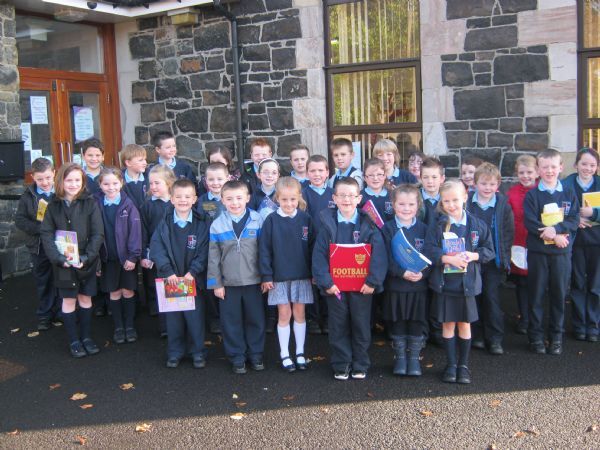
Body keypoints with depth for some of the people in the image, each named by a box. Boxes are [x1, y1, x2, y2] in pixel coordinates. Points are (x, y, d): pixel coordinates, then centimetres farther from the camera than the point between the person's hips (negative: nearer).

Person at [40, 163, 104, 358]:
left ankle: (86, 337, 25)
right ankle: (74, 340, 20)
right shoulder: (54, 205, -1)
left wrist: (87, 257, -18)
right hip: (63, 262, 1)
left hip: (86, 261, 0)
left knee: (85, 298, 11)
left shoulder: (90, 203, -6)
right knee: (69, 300, 8)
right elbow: (46, 234, -5)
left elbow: (98, 234, -8)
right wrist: (59, 258, -16)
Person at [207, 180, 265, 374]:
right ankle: (237, 358, 23)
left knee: (256, 319, 11)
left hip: (253, 281, 0)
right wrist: (216, 283, -1)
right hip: (228, 283, 0)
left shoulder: (257, 221, -5)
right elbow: (213, 257, 0)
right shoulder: (217, 225, -4)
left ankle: (255, 355, 28)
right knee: (231, 322, 9)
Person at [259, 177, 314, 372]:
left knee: (299, 314, 10)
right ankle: (284, 355, 18)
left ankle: (300, 352, 23)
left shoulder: (305, 219, -2)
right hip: (279, 277, -1)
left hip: (302, 276, 1)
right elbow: (264, 249, -5)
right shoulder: (271, 220, -6)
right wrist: (266, 276, -7)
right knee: (284, 315, 6)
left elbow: (312, 246, 3)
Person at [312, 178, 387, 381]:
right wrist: (326, 282, -13)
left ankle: (360, 365, 23)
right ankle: (341, 365, 21)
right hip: (335, 285, 0)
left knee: (361, 326, 9)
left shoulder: (368, 224, -2)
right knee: (338, 326, 8)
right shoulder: (327, 224, -1)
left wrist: (373, 281, -15)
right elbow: (319, 255, -5)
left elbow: (379, 255, -8)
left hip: (362, 286, 0)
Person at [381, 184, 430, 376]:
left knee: (417, 323, 7)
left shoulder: (423, 229, 3)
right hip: (395, 285, -1)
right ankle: (400, 357, 24)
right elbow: (386, 258, -9)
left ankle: (414, 358, 22)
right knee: (397, 323, 9)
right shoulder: (387, 229, -2)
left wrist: (422, 273, -18)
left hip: (419, 285, 1)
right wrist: (403, 273, -21)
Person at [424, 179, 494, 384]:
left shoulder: (477, 225, -1)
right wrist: (449, 259, -24)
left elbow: (489, 250, 2)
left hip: (467, 283, 1)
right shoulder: (437, 226, -4)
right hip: (444, 283, 0)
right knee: (448, 325, 9)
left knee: (464, 325, 11)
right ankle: (451, 364, 22)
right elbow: (429, 251, -12)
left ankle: (463, 365, 25)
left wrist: (473, 256, -16)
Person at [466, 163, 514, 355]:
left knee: (492, 297, 1)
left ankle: (495, 339, 10)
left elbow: (509, 233, 1)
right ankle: (477, 336, 21)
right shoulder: (467, 203, -4)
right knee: (474, 297, 9)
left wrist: (503, 256, -5)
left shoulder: (503, 205, -3)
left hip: (494, 260, -1)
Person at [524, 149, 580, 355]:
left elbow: (574, 220, -3)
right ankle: (536, 336, 15)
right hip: (537, 251, -2)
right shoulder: (531, 195, -1)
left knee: (559, 294, 7)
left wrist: (555, 228, -20)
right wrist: (555, 237, -15)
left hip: (562, 251, 2)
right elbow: (530, 222, -10)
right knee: (537, 294, 4)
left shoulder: (569, 194, 6)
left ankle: (556, 337, 19)